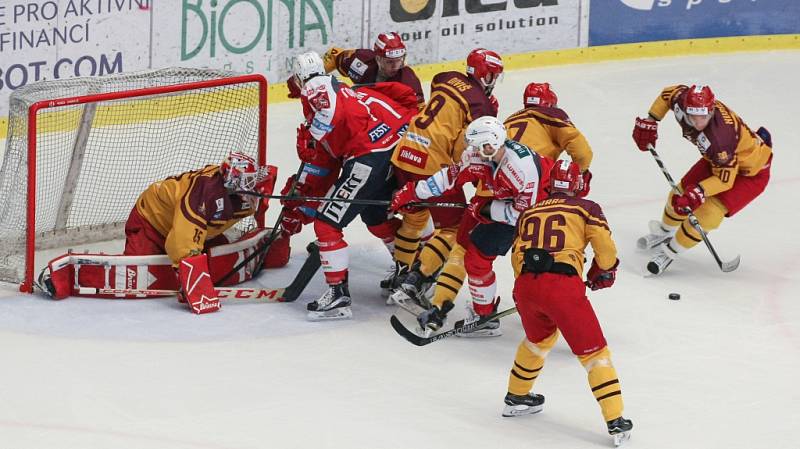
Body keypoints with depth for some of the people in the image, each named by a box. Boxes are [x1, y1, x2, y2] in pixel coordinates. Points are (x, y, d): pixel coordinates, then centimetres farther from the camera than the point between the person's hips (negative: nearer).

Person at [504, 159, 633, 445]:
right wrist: (604, 272, 26)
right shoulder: (586, 208, 13)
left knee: (539, 338, 33)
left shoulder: (529, 212, 25)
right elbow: (605, 248, 5)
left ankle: (516, 398, 46)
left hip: (525, 284, 5)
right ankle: (615, 422, -3)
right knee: (593, 352, 3)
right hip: (562, 285, -5)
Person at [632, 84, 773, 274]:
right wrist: (650, 121, -3)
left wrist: (699, 191, -43)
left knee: (707, 213, -17)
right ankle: (664, 233, 43)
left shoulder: (720, 136, -43)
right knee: (681, 193, 12)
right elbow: (668, 93, 1)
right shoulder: (682, 102, -24)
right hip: (717, 159, 8)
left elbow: (725, 178, -33)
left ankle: (669, 252, 4)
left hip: (751, 172, -8)